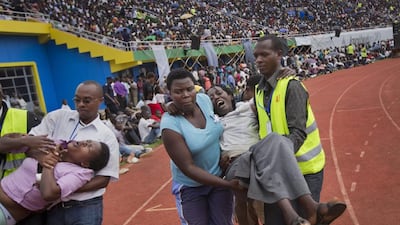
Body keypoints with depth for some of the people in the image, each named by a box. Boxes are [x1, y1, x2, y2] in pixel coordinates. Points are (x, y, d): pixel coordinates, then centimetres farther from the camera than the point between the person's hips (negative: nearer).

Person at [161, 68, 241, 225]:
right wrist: (227, 184, -24)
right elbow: (188, 167, -23)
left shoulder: (204, 99, -11)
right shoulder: (170, 126, -25)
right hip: (190, 186, -4)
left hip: (219, 176, 4)